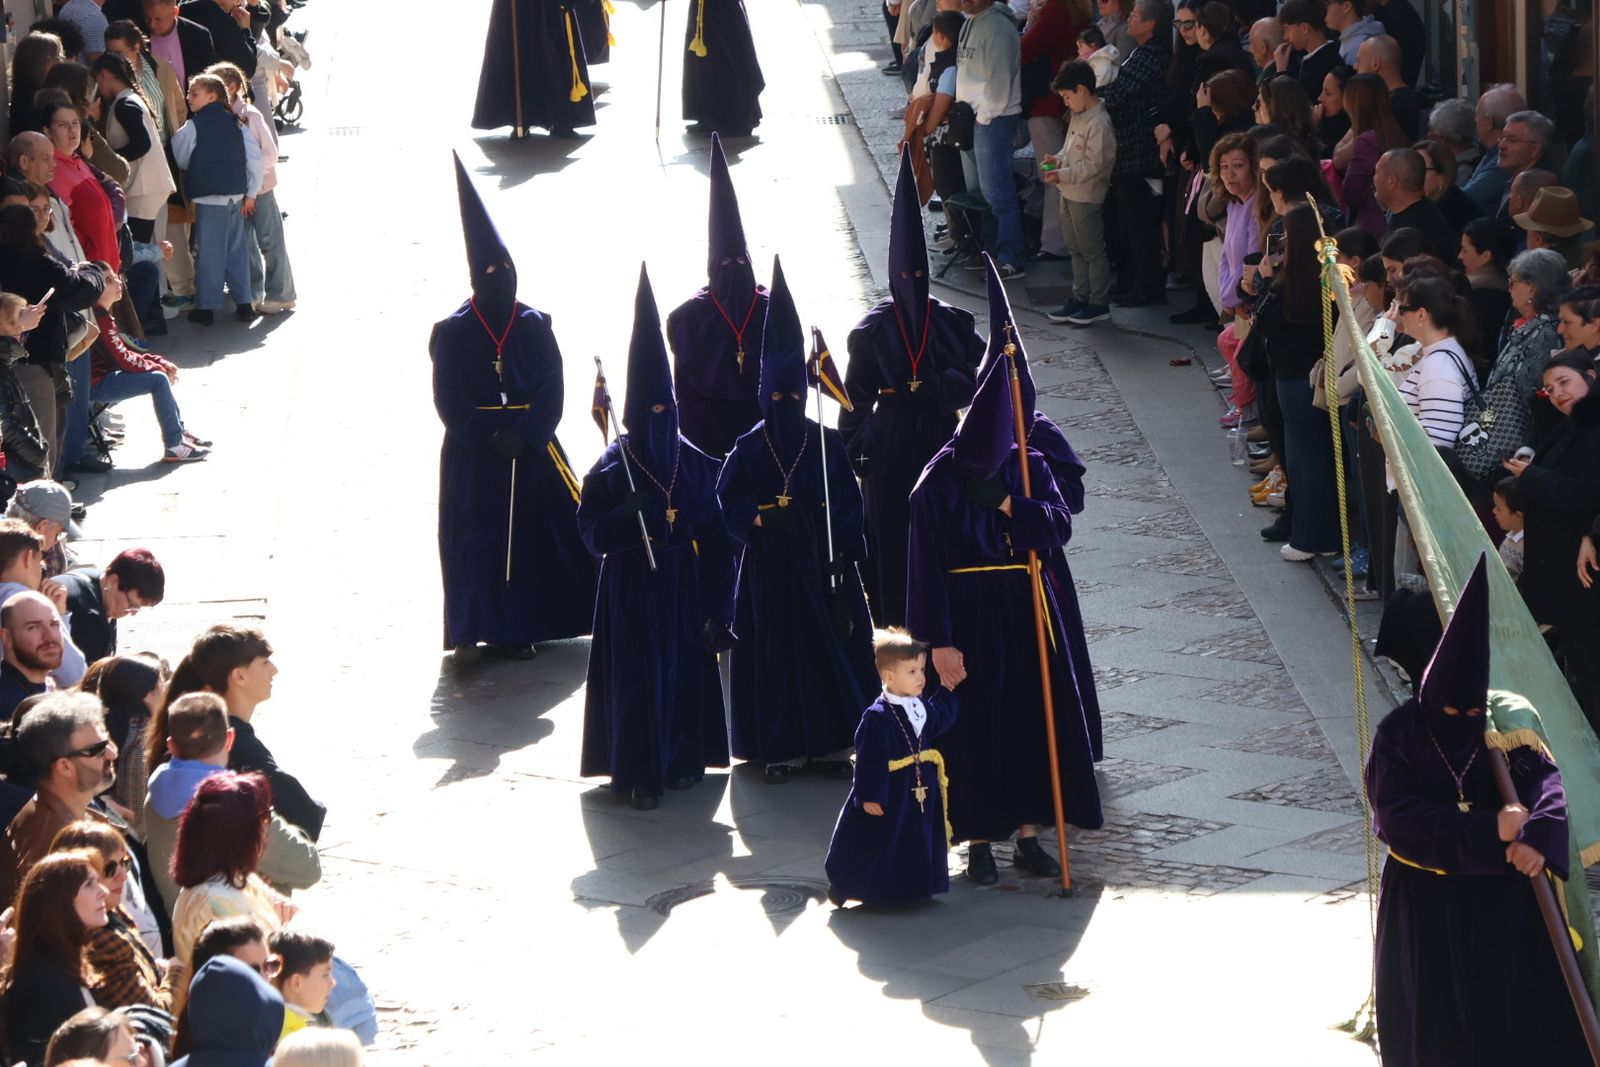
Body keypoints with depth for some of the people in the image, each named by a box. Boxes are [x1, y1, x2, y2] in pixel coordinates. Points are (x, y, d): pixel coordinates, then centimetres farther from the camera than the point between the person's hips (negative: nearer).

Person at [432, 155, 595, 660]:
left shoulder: (534, 326, 3)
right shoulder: (453, 333, -2)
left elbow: (552, 391, 0)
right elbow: (449, 400, -5)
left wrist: (524, 435, -13)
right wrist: (491, 438, -14)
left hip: (531, 449, 2)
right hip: (473, 456, -2)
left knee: (536, 533, 1)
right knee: (478, 539, -3)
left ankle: (521, 627, 11)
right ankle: (478, 630, 2)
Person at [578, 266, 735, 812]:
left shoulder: (696, 464, 1)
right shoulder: (610, 469, -8)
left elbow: (715, 534, 4)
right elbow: (592, 533, -7)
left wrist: (716, 604, 1)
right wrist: (624, 515, -28)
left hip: (685, 586, 3)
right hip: (632, 588, -3)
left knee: (687, 668, 8)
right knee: (638, 675, -3)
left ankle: (683, 759, 24)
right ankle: (639, 773, 4)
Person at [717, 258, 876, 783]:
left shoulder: (828, 444, 1)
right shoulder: (748, 448, 0)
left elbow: (849, 503, 2)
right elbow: (728, 502, -2)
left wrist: (842, 554, -7)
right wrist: (760, 517, -20)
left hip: (821, 562, 1)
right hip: (769, 565, -1)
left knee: (830, 645, 3)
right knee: (774, 648, 2)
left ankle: (831, 742, 13)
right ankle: (780, 747, 10)